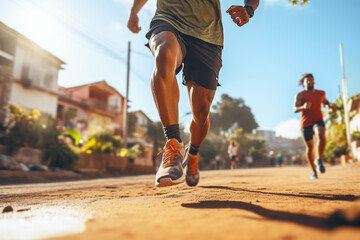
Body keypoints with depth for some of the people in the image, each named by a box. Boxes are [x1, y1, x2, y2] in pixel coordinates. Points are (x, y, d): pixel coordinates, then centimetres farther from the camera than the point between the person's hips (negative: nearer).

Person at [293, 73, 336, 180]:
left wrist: (329, 106, 11)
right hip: (306, 124, -1)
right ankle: (313, 171, 25)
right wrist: (303, 107, -32)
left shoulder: (321, 93, 14)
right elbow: (295, 109, -11)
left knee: (321, 136, -33)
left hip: (318, 121, 1)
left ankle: (319, 160, -15)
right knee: (309, 148, 7)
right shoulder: (300, 95, 0)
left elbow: (325, 101, 34)